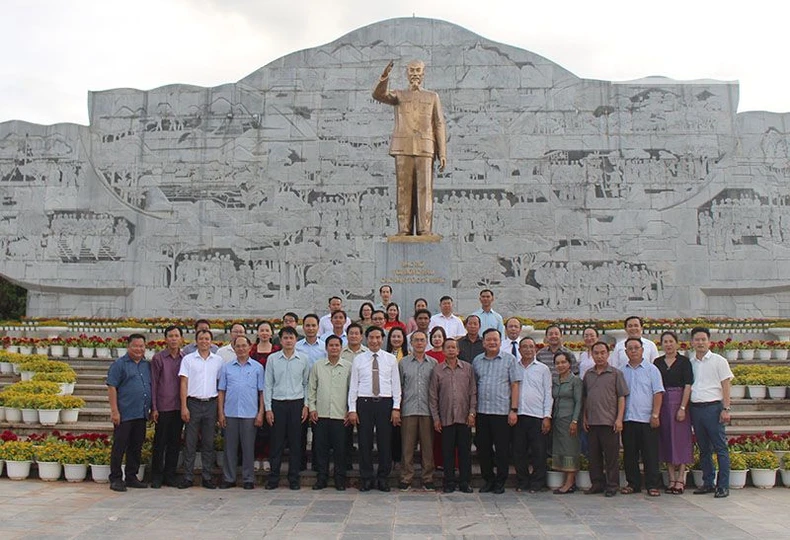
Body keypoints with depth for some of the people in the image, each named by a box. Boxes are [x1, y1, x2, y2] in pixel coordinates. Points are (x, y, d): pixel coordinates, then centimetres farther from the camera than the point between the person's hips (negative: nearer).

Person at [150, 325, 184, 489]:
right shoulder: (158, 358, -1)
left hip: (179, 407, 3)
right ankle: (157, 477, 13)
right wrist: (154, 408, -6)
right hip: (163, 407, -3)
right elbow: (153, 383, -1)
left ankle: (170, 475, 18)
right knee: (160, 443, 3)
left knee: (175, 443, 8)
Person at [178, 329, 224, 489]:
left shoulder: (218, 360, 9)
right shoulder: (188, 359, 3)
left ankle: (207, 477, 12)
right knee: (190, 442, 0)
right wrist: (184, 406, -8)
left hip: (211, 404, 2)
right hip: (193, 403, -2)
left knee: (209, 443, 6)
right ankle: (187, 477, 7)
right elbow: (184, 383, 0)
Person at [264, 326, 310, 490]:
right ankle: (273, 478, 12)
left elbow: (307, 383, 8)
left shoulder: (303, 359, 4)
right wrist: (268, 408, 0)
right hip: (277, 403, 0)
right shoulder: (272, 359, 3)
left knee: (295, 443, 4)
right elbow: (267, 384, 4)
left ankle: (294, 478, 13)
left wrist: (306, 405, 1)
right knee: (277, 443, 3)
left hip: (297, 403, 0)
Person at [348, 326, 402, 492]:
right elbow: (353, 385, 5)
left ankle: (383, 478, 15)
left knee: (385, 442, 3)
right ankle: (366, 478, 14)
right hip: (364, 403, 0)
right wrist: (352, 409, -2)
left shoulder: (391, 359, 6)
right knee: (365, 442, 3)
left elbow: (396, 385, 5)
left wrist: (396, 408, -3)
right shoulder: (358, 359, 6)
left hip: (385, 403, 0)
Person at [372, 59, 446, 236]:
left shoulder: (433, 97, 15)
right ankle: (404, 230, -4)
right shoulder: (398, 95, 15)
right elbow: (378, 95, -7)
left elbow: (439, 126, 8)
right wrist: (385, 74, -24)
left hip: (425, 149, 0)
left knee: (425, 188, -9)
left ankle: (425, 230, -9)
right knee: (404, 188, -5)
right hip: (403, 147, 0)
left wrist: (443, 153, -3)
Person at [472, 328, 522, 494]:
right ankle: (488, 480, 20)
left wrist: (514, 410, -7)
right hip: (481, 411, 3)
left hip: (502, 411, -3)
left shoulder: (509, 359, 2)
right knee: (483, 448, 8)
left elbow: (515, 385, -1)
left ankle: (500, 482, 13)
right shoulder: (477, 361, 11)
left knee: (502, 449, 1)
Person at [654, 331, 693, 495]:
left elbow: (688, 386, -7)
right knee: (666, 440, 5)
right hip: (662, 404, 4)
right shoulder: (657, 362, 9)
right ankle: (671, 479, 13)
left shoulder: (684, 361, -1)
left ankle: (680, 479, 5)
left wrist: (682, 408, -15)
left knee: (681, 439, -1)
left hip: (679, 402, -4)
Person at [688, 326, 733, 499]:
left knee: (720, 448, -3)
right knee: (703, 449, 10)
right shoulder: (689, 363, 12)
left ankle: (723, 486, 1)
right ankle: (708, 483, 18)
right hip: (696, 408, 5)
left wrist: (726, 409, -10)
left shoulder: (718, 361, 0)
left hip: (713, 407, -4)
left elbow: (726, 385, -3)